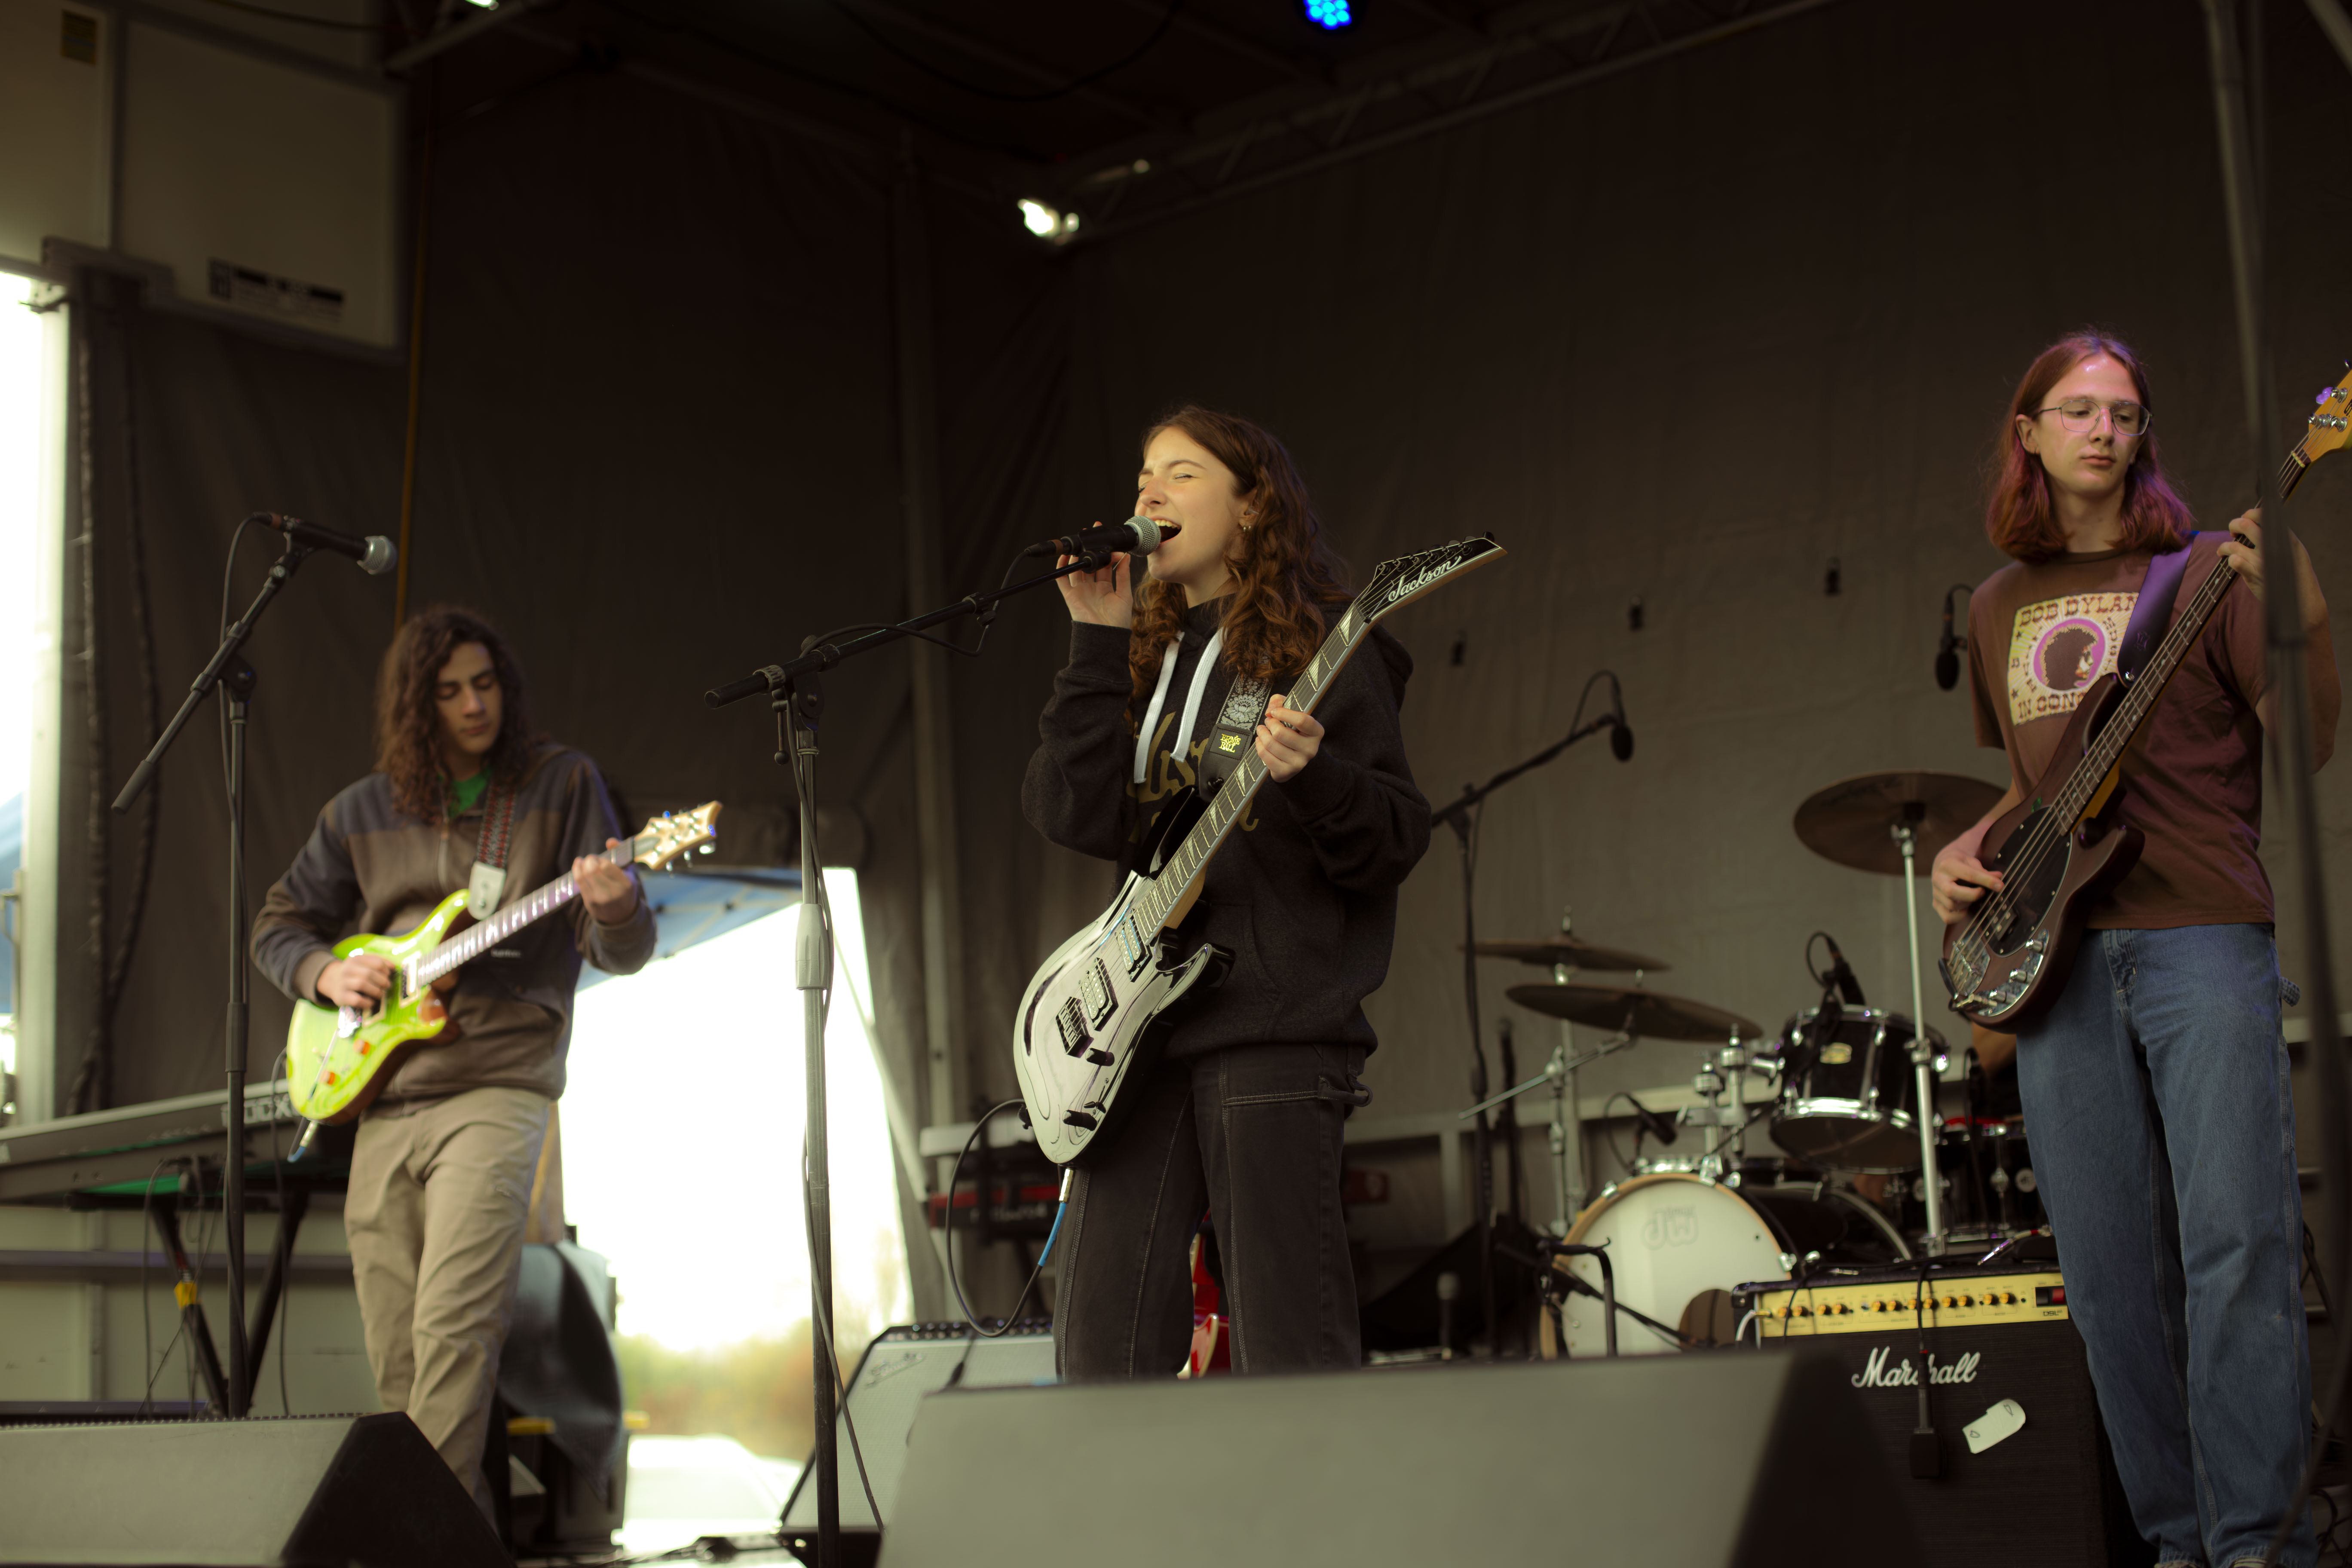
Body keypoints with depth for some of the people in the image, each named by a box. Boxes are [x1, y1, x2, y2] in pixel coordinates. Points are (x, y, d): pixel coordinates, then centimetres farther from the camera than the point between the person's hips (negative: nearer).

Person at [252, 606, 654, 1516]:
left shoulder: (563, 786, 5)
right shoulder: (363, 812, 13)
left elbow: (623, 955, 2)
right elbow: (278, 926, 23)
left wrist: (614, 912, -22)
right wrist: (326, 971, 1)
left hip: (496, 1090, -4)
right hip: (381, 1101, 4)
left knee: (454, 1329, -19)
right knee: (394, 1362, 5)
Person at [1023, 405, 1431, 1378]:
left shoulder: (1320, 649, 2)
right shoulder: (1144, 661, 18)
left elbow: (1397, 841, -4)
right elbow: (1075, 816, 2)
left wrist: (1311, 777, -24)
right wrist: (1099, 645, -1)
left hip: (1276, 1028, -6)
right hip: (1143, 1024, 6)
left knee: (1289, 1356, -5)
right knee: (1101, 1350, 4)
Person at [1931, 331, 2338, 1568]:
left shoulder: (2204, 570, 6)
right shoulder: (1999, 607, 19)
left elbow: (2306, 746, -1)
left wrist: (2306, 621, -18)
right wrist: (1968, 850, 10)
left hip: (2200, 935, -4)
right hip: (2057, 951, 4)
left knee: (2238, 1243, -14)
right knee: (2113, 1272, 2)